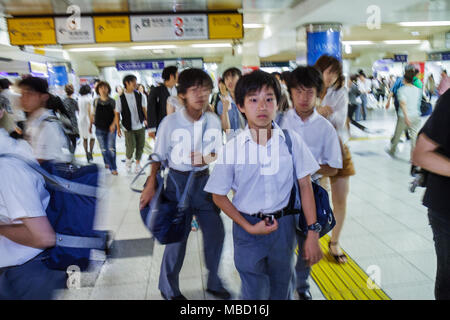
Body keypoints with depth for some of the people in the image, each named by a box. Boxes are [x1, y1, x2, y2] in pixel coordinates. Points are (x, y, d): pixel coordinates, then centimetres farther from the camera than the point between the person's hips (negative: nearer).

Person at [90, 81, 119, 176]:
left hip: (111, 129, -2)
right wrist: (90, 125, 17)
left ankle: (113, 168, 4)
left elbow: (116, 114, -4)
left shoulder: (112, 101, -4)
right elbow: (93, 114, 12)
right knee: (104, 149, 5)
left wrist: (114, 125, -13)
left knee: (111, 149, -5)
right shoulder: (96, 101, 2)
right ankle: (107, 162, 24)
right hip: (100, 129, 2)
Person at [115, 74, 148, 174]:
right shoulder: (120, 98, -5)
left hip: (140, 126, 3)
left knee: (140, 147, 7)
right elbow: (117, 114, 1)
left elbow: (144, 109, 7)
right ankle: (128, 160, 21)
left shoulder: (140, 96, 1)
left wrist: (147, 120, -1)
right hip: (129, 128, -2)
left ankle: (138, 164, 28)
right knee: (130, 147, -11)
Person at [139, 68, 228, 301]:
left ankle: (213, 282, 34)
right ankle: (169, 288, 31)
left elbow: (219, 154, 6)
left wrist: (206, 158, -15)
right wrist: (150, 186, -9)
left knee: (216, 232, 9)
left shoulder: (213, 121, -3)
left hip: (204, 180, 4)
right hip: (178, 181, -3)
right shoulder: (170, 122, -11)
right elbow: (158, 157, -4)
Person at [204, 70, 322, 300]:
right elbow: (218, 196, -5)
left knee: (282, 290, 22)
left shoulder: (291, 140, -9)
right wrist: (249, 228, -12)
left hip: (284, 226, 2)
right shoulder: (232, 149, -13)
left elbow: (305, 185, -4)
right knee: (254, 292, 12)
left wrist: (312, 233, -6)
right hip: (248, 227, -1)